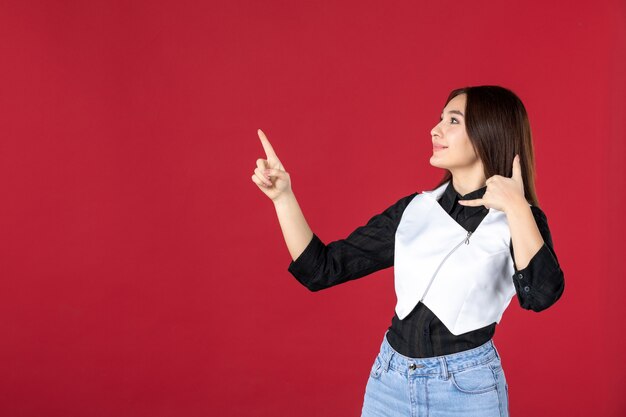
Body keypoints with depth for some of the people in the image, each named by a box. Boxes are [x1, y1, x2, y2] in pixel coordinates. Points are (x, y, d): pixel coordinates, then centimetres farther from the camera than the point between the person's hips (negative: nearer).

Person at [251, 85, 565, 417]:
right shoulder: (412, 210, 2)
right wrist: (283, 195, -8)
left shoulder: (519, 222, -8)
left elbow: (541, 294, -27)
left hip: (467, 389, -3)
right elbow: (321, 270, 0)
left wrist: (517, 207, -27)